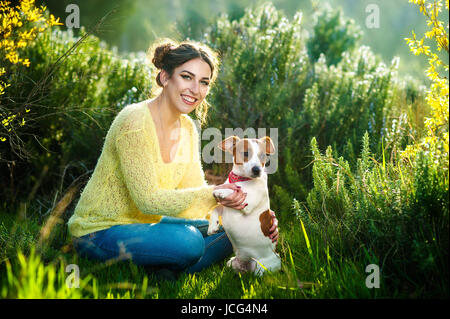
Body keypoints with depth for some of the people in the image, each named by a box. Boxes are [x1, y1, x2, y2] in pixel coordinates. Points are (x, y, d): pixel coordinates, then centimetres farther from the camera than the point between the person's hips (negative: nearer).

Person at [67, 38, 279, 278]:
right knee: (188, 240, -31)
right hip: (99, 231, -8)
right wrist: (213, 194, -29)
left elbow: (196, 195, 2)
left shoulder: (187, 129, 5)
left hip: (146, 223, 9)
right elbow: (148, 200, -24)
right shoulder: (134, 122, -21)